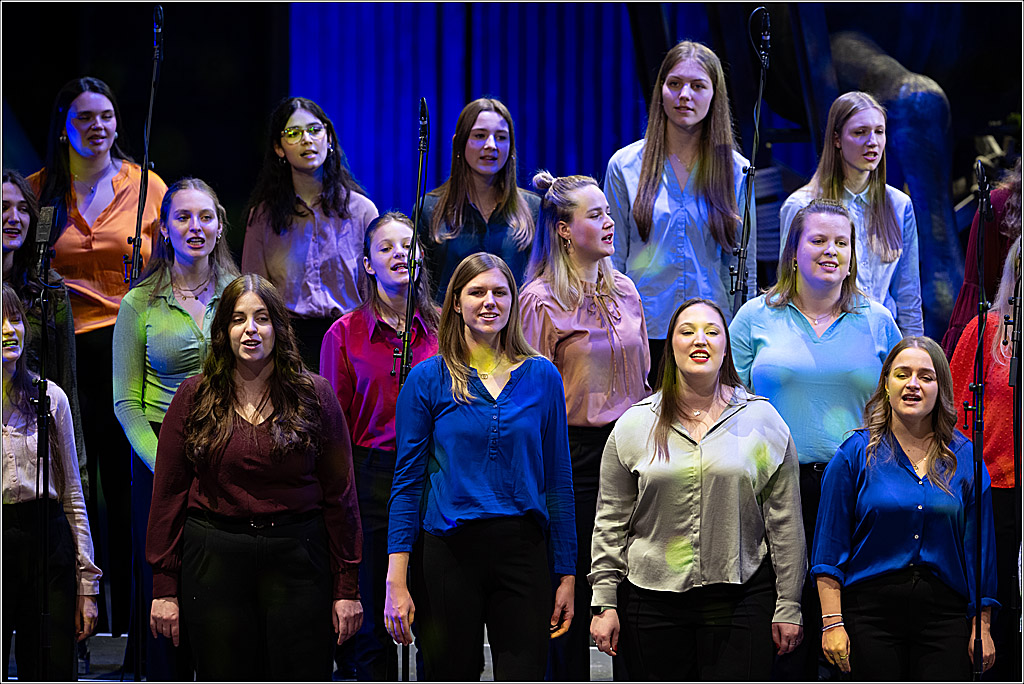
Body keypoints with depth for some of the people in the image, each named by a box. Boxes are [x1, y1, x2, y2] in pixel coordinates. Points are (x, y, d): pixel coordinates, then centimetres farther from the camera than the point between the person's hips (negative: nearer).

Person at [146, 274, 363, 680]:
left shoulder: (314, 396, 3)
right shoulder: (194, 398, 5)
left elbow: (339, 494, 2)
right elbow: (168, 494, 4)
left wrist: (347, 587, -2)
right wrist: (164, 587, -1)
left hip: (298, 560, -1)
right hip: (214, 562, 1)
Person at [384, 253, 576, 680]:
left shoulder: (542, 377, 7)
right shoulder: (428, 379, 2)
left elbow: (558, 480, 9)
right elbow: (407, 480, 0)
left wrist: (566, 574, 6)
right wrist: (396, 582, -8)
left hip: (523, 551, 1)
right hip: (449, 553, -1)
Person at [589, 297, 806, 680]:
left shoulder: (763, 420, 4)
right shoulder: (634, 425, 7)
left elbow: (785, 523, 5)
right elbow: (610, 523, 8)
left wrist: (788, 606, 2)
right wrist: (604, 603, 3)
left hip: (740, 601, -1)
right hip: (652, 602, 1)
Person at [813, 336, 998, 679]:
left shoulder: (965, 458, 8)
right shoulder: (856, 453, 2)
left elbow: (979, 548, 10)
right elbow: (830, 547, 1)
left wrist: (982, 627, 6)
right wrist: (832, 622, -7)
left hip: (945, 613, 1)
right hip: (871, 610, -1)